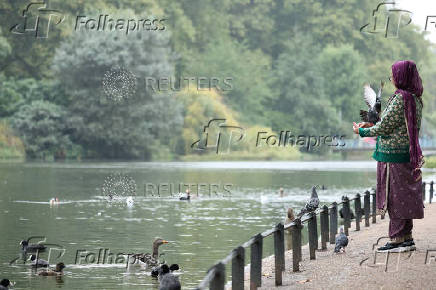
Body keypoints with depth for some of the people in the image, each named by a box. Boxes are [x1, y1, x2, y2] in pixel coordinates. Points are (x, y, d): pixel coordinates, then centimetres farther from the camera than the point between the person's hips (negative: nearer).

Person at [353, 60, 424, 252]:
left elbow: (383, 128, -14)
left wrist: (362, 131, 2)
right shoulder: (415, 99, 10)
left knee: (395, 197, -3)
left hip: (393, 155, -9)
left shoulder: (400, 99, -18)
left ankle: (398, 239, 0)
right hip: (409, 155, 9)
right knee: (405, 198, 13)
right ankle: (407, 238, 18)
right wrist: (372, 126, 18)